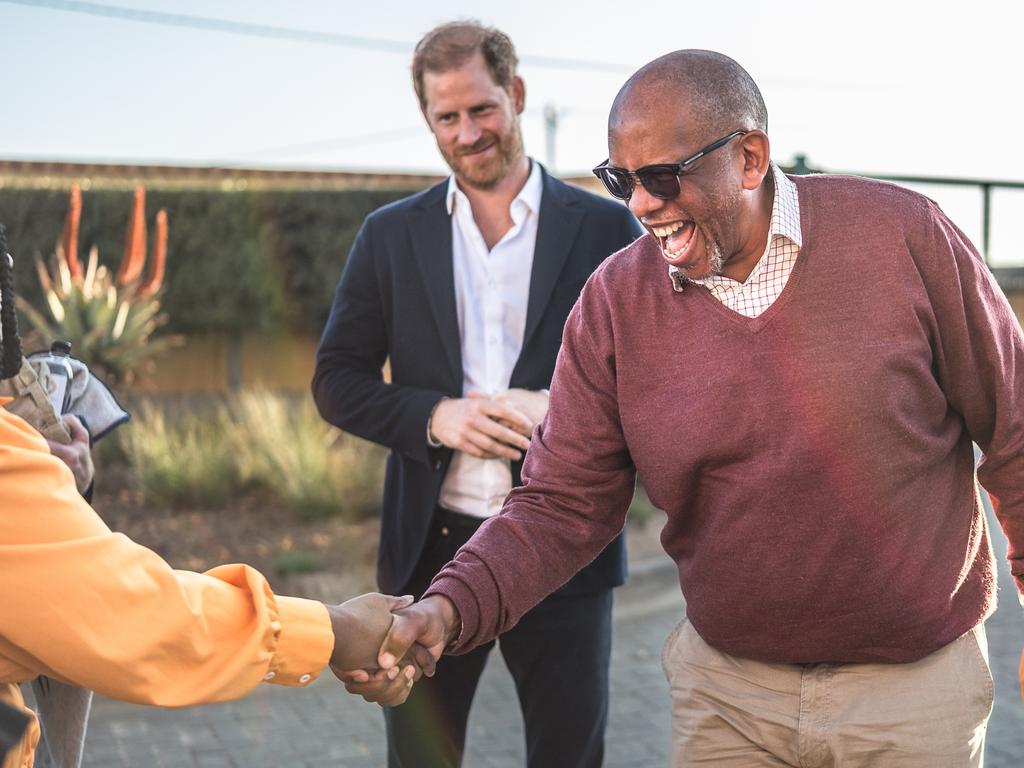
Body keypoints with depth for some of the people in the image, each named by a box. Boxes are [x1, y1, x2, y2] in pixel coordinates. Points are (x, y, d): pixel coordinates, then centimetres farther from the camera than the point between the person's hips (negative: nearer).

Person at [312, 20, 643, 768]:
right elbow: (338, 382, 6)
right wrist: (434, 417, -13)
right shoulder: (391, 235, 5)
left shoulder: (605, 228, 0)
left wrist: (563, 410, -18)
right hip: (433, 546, 1)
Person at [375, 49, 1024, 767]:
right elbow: (563, 503, -7)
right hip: (727, 687, 2)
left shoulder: (903, 235, -12)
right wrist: (448, 609, -24)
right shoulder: (614, 303, -8)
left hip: (916, 685, -1)